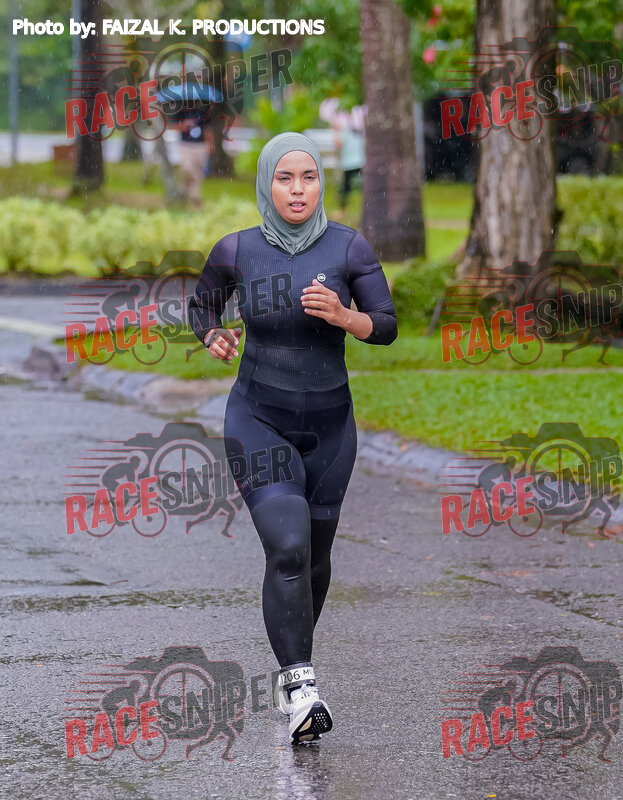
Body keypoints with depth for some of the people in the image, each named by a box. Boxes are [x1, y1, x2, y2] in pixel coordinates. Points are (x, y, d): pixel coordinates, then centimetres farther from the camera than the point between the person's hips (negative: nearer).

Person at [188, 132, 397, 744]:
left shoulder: (348, 247, -6)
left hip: (329, 424, 2)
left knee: (315, 553, 14)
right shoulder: (237, 251, -5)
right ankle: (300, 687, -25)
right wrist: (213, 337, -7)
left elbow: (386, 327, -4)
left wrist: (342, 315, -23)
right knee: (287, 547, -20)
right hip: (259, 420, -2)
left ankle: (291, 668, 37)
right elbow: (202, 304, 14)